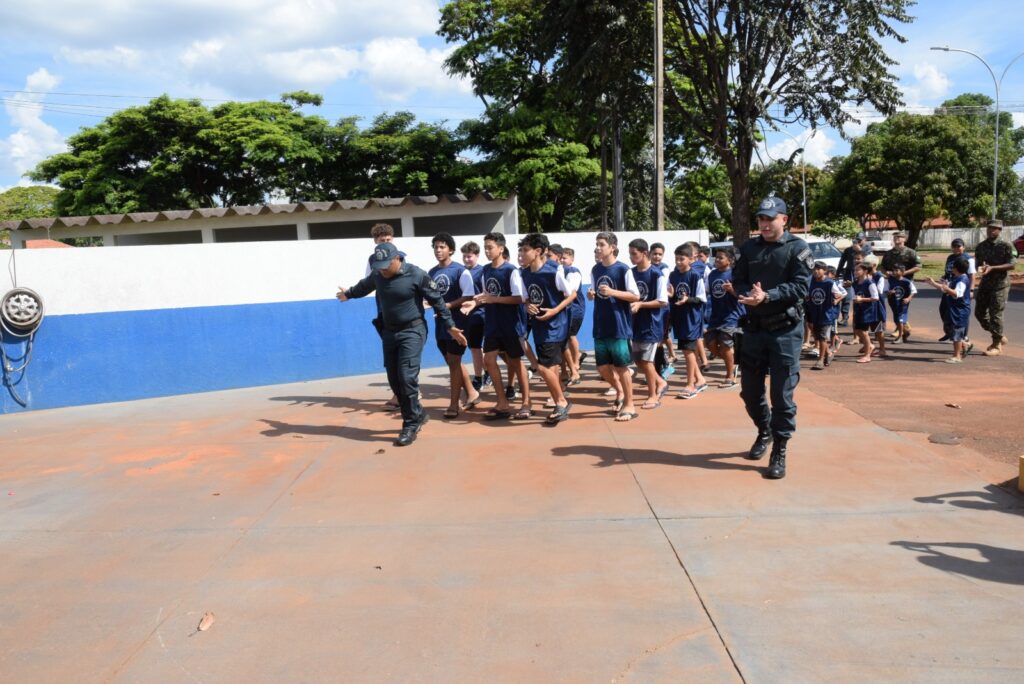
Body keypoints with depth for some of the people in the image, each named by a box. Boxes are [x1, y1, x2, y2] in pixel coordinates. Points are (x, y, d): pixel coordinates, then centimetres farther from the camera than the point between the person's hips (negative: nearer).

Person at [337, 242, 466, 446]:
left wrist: (450, 326, -9)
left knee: (407, 377, -15)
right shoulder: (377, 275, 2)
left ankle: (411, 424, -2)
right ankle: (418, 415, 22)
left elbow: (437, 301, -9)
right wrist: (349, 294, 43)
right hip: (389, 332, 6)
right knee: (394, 380, 7)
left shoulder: (416, 275, -15)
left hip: (412, 331, -6)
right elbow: (364, 286, 25)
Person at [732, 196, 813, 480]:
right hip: (754, 327, 5)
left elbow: (800, 286, -13)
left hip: (785, 330, -4)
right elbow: (737, 279, 6)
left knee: (782, 393, -2)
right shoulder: (749, 247, 9)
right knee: (749, 389, 13)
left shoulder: (797, 248, -5)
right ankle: (764, 431, 39)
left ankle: (779, 451, 9)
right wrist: (749, 295, -15)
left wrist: (767, 296, -25)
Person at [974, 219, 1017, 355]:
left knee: (995, 315, -4)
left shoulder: (1005, 246, -8)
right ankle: (1001, 337, 27)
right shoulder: (981, 246, 8)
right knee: (979, 313, 9)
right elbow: (978, 262, 9)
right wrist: (980, 268, -15)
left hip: (1000, 284, -6)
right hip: (984, 283, 6)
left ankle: (997, 345, 8)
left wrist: (992, 267, -23)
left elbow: (1011, 265, -13)